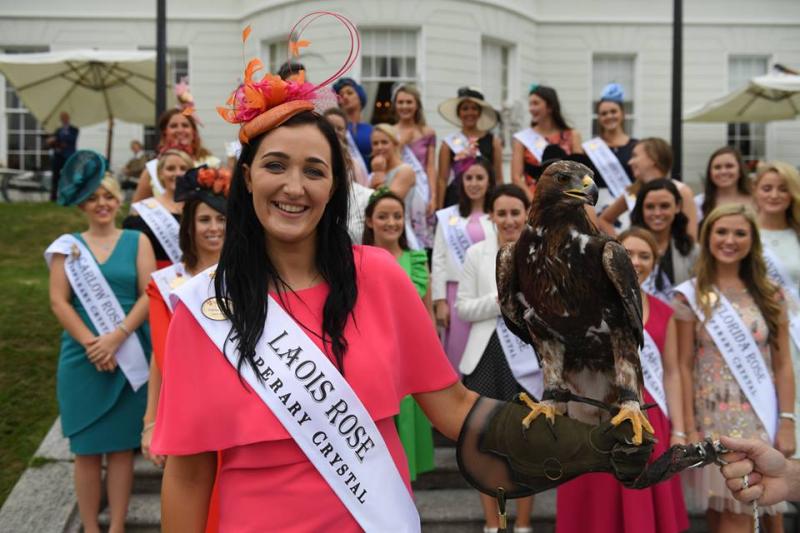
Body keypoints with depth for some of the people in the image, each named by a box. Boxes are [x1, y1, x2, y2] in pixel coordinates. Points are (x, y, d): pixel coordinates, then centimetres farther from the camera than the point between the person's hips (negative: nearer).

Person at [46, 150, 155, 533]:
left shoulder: (137, 241, 6)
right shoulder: (68, 245, 8)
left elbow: (149, 295, -3)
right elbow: (58, 301, 0)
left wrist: (116, 338, -15)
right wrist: (90, 343, -12)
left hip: (128, 357, 0)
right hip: (81, 358, 1)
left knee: (121, 445, 4)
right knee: (86, 448, 4)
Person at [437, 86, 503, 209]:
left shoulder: (493, 141, 8)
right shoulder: (449, 143, 7)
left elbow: (498, 179, 10)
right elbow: (442, 180, 4)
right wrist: (439, 210, -1)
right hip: (455, 200, 0)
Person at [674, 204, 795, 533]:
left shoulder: (770, 296, 6)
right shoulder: (691, 296, -1)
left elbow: (783, 364, 6)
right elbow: (684, 366, -3)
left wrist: (787, 422, -2)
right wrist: (689, 428, -7)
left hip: (762, 421, 2)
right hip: (714, 422, -2)